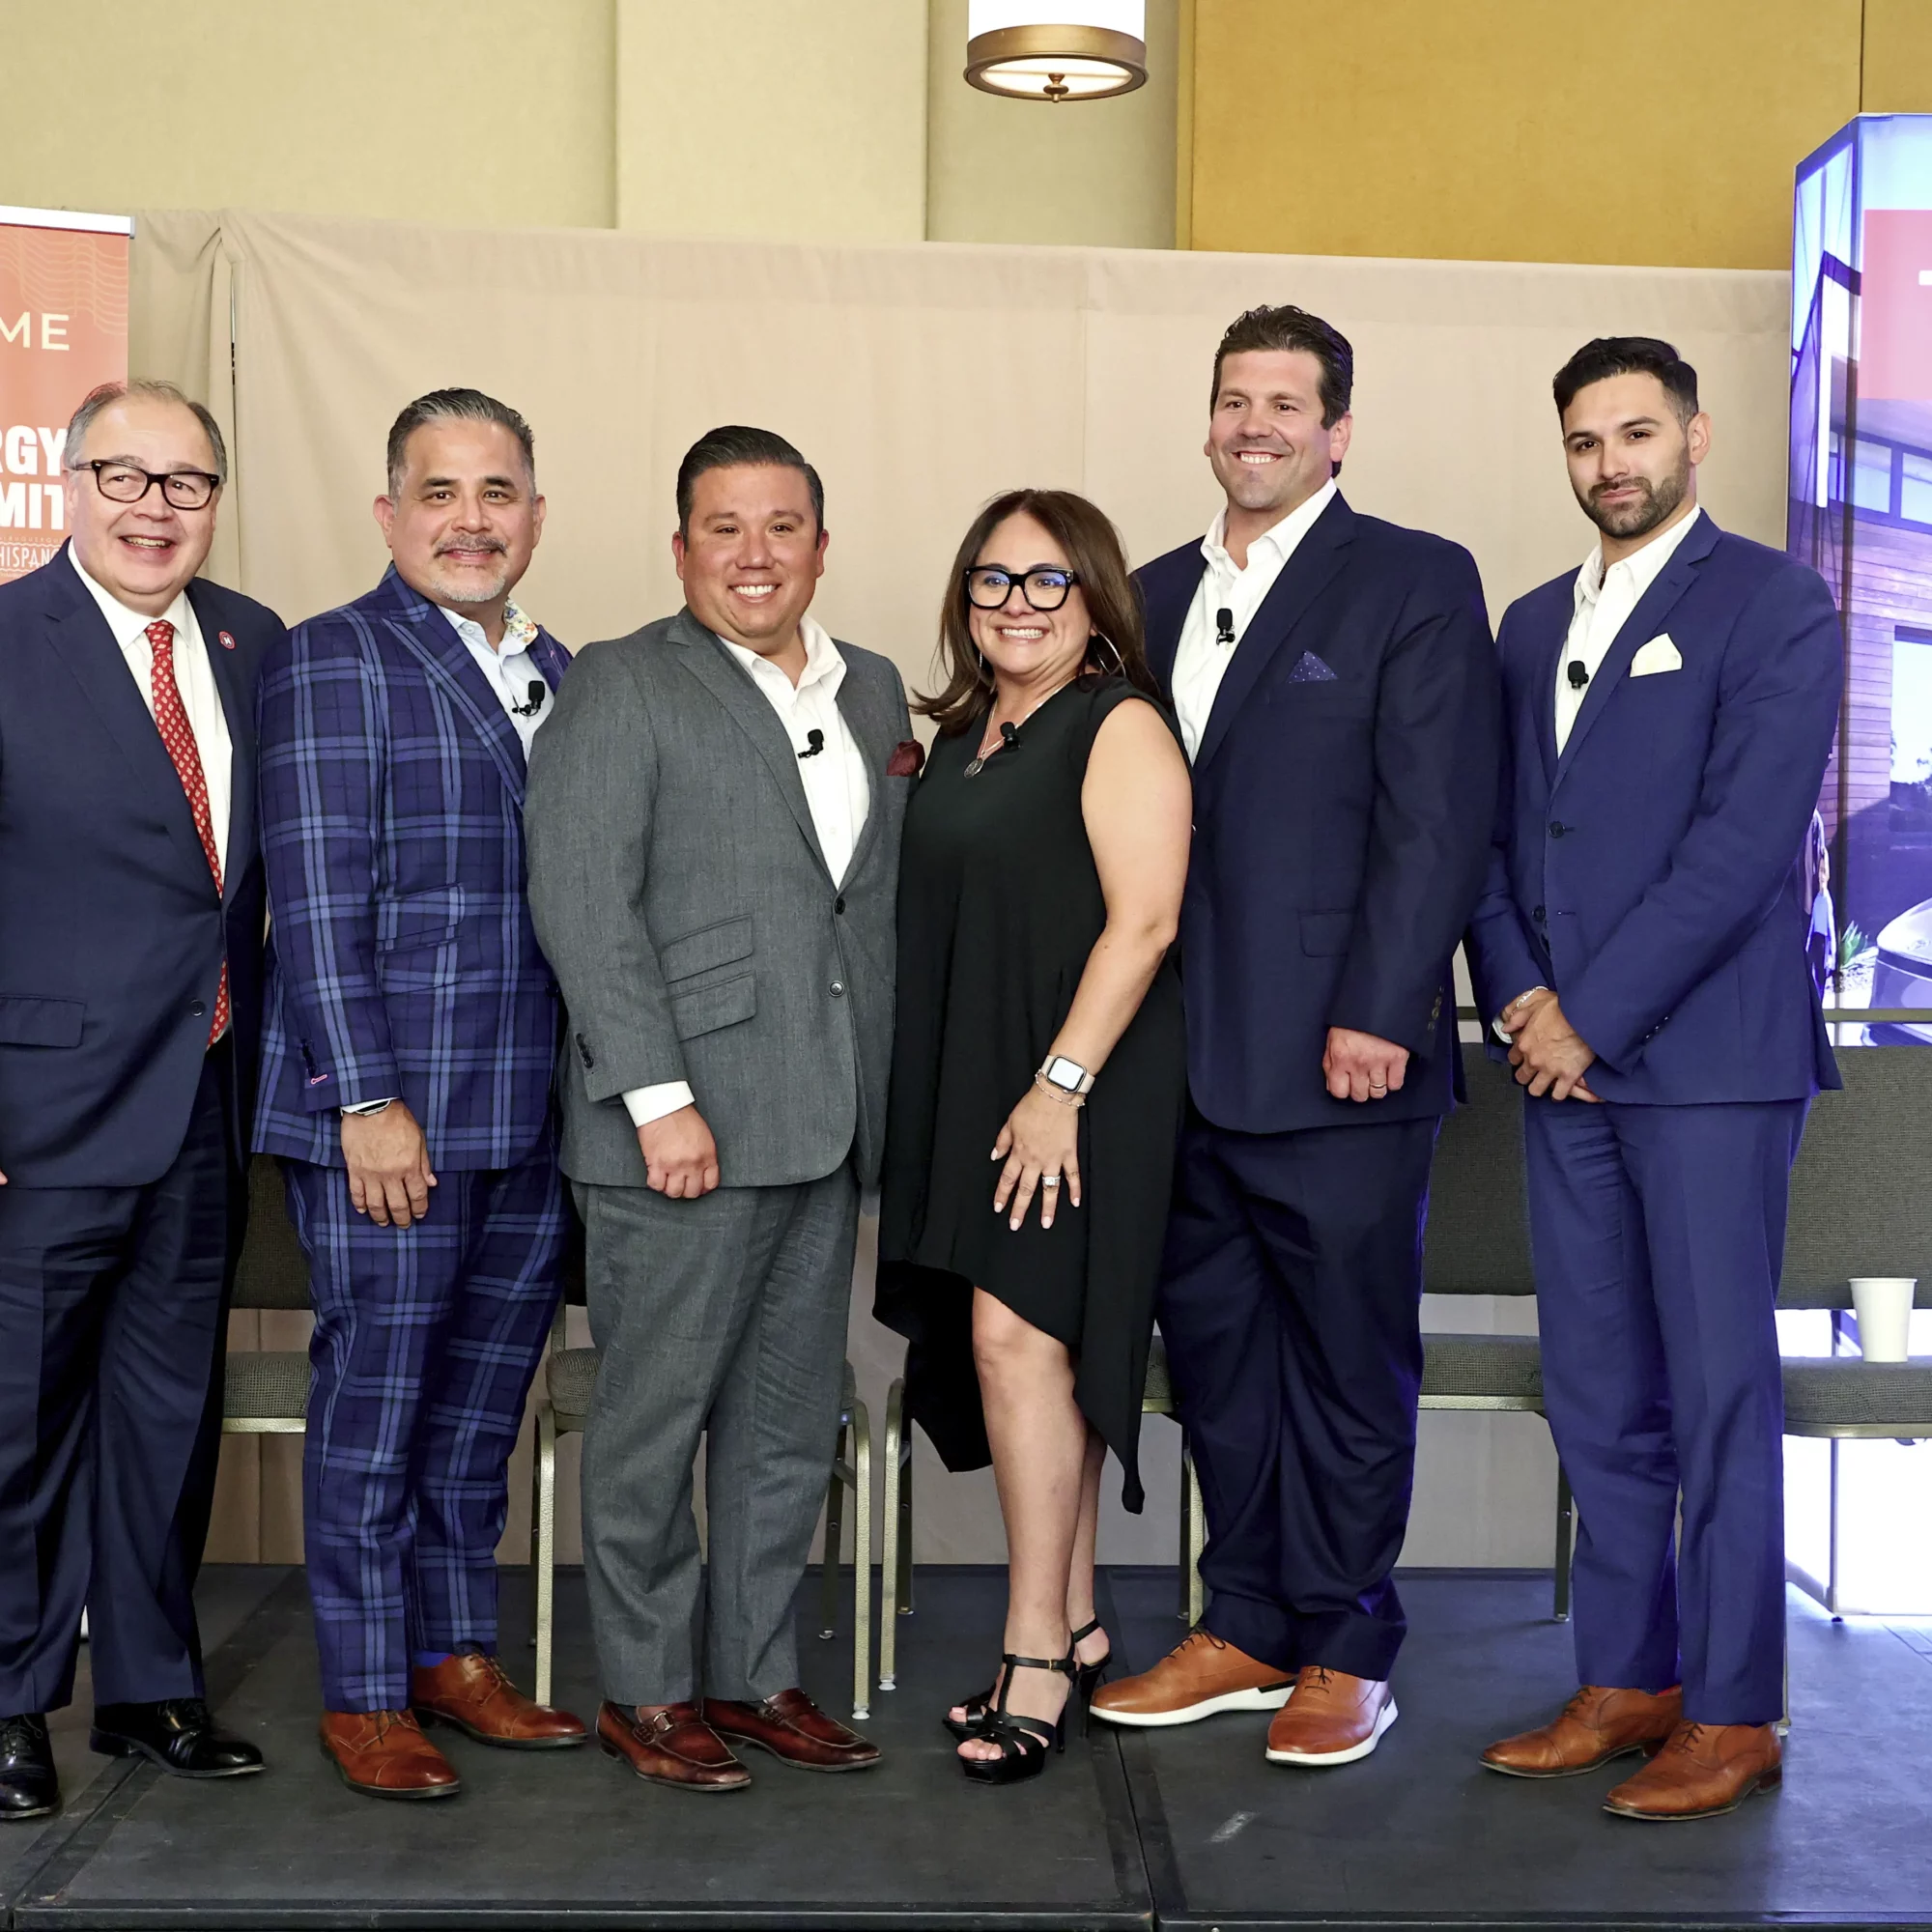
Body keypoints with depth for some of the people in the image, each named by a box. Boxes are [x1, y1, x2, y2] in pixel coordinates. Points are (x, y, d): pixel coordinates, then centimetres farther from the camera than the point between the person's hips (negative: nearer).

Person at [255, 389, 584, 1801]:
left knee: (484, 1402, 14)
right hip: (388, 1112, -6)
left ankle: (457, 1654, 28)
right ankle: (363, 1696, 16)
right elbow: (320, 897, -11)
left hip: (534, 1116, 6)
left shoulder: (562, 677, 14)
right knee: (373, 1403, 4)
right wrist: (367, 1100, -16)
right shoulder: (335, 662, -5)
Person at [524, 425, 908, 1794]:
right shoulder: (623, 686, -4)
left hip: (827, 1123, 6)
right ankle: (646, 1691, 16)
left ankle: (759, 1673, 25)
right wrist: (659, 1095, -17)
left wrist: (880, 1093, 10)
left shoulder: (874, 692, 15)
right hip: (685, 1120, -6)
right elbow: (581, 902, -11)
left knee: (792, 1420, 12)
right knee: (657, 1415, 2)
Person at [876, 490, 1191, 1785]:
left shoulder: (1121, 727, -8)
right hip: (971, 1090, 8)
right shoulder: (966, 735, 16)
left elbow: (1144, 920, -16)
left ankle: (1035, 1656, -2)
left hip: (1074, 1086, -8)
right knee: (1038, 1353, 11)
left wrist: (1060, 1085, -21)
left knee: (1017, 1338, -11)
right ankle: (1076, 1627, 21)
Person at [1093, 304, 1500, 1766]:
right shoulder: (1154, 595, 16)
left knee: (1350, 1361, 4)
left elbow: (1438, 821, -9)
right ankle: (1248, 1630, 27)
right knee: (1216, 1353, 13)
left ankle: (1345, 1650, 18)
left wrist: (1374, 1016, -16)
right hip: (1181, 1061, 6)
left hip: (1339, 1057, -6)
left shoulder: (1416, 582, -2)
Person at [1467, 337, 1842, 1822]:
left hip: (1707, 1057, -6)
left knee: (1720, 1389, -1)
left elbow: (1743, 842, -13)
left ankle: (1733, 1713, 8)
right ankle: (1629, 1682, 20)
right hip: (1564, 1058, 6)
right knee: (1598, 1395, 10)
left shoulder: (1772, 607, -3)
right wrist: (1518, 995, -1)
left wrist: (1594, 1017, -13)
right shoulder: (1534, 626, 18)